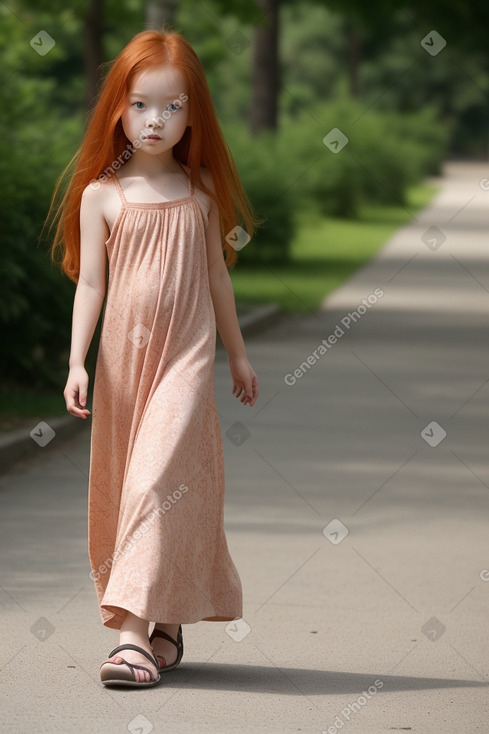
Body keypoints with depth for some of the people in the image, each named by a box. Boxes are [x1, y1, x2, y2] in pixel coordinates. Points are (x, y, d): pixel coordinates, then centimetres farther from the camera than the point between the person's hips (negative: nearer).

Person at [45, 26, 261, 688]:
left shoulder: (200, 191, 5)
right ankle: (165, 626, 19)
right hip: (124, 354, 1)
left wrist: (238, 354, 19)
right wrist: (77, 362, -9)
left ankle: (137, 631, -18)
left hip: (186, 355, -1)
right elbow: (89, 283, 0)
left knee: (158, 479, -14)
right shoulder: (101, 195, 0)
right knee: (124, 483, 6)